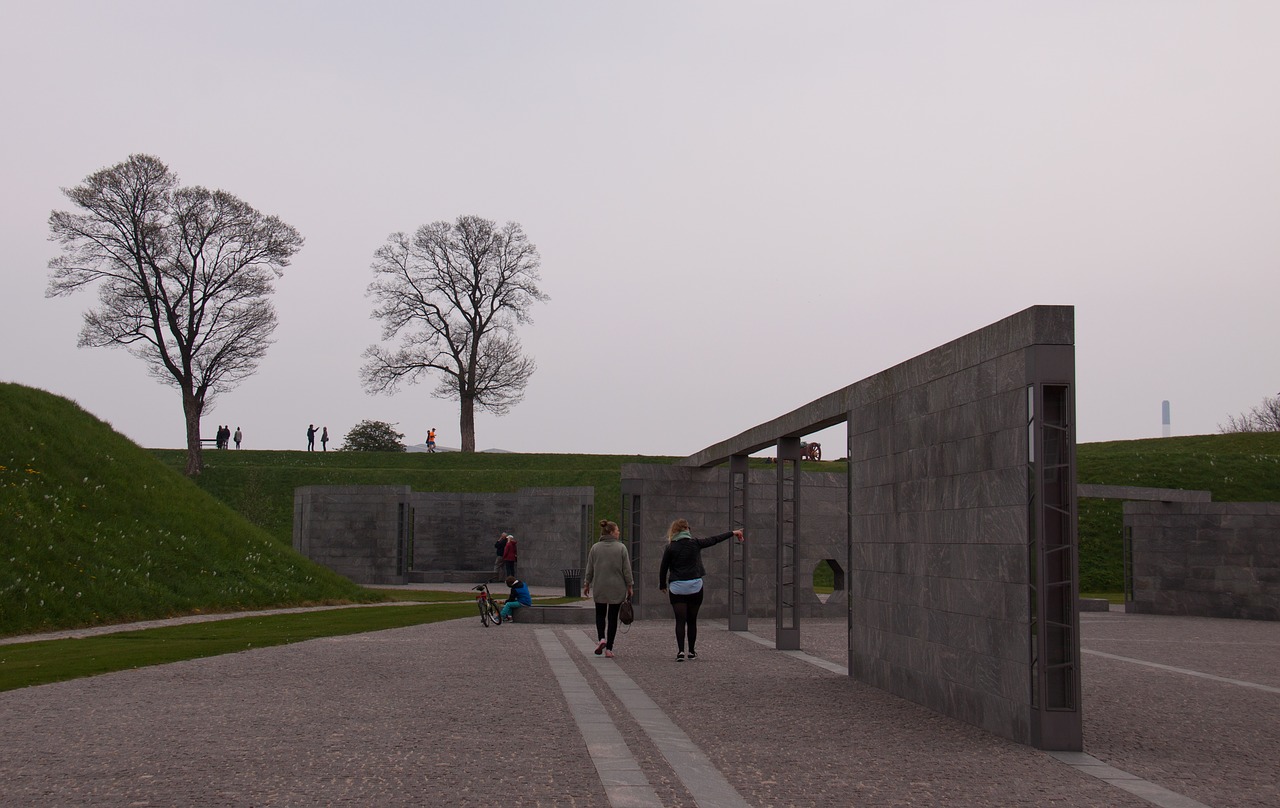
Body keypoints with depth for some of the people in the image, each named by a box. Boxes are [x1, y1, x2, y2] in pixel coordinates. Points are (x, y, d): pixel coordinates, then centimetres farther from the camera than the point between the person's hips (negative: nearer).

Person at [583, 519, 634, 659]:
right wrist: (629, 586, 3)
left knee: (600, 614, 18)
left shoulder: (595, 548, -1)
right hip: (617, 589, -1)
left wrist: (587, 584, 14)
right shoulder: (621, 548, -7)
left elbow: (590, 569, 3)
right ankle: (609, 649, 6)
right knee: (613, 617, 7)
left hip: (600, 588, 1)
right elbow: (627, 570, -6)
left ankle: (601, 639, -6)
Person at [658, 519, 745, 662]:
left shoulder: (671, 548, -3)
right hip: (695, 586, 1)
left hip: (677, 588, -1)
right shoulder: (695, 544, 0)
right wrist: (733, 533, 23)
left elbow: (663, 568, 1)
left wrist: (662, 585, 16)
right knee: (692, 620, 11)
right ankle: (692, 651, 16)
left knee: (680, 620, -1)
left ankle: (680, 651, -13)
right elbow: (714, 539, 11)